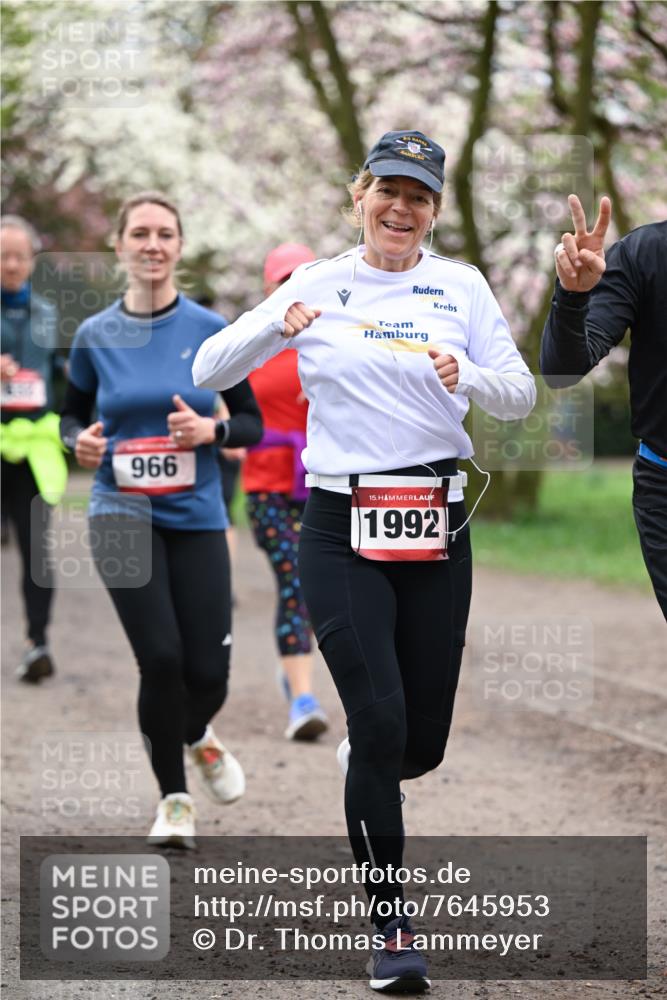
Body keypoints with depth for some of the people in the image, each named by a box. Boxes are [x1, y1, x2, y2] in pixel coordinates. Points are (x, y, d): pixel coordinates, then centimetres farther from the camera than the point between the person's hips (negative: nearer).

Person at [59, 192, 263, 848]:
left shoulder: (211, 331, -1)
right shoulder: (95, 336, 1)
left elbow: (252, 424, 4)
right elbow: (72, 414, 15)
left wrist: (210, 430, -16)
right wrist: (81, 442, -8)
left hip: (196, 520, 1)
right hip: (122, 517, 0)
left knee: (207, 671, -3)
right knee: (161, 659, -12)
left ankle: (196, 735, 36)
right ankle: (173, 800, 10)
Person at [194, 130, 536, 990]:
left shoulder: (460, 286, 6)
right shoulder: (317, 285, 4)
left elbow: (521, 395, 2)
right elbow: (208, 372, 1)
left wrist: (466, 377, -19)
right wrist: (277, 325, -18)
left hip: (436, 529, 2)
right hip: (341, 529, -2)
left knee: (421, 744, 5)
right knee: (381, 719, -13)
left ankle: (365, 766, 43)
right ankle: (391, 927, -2)